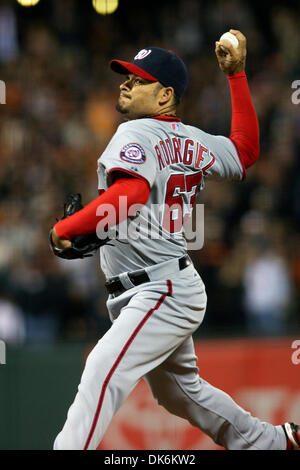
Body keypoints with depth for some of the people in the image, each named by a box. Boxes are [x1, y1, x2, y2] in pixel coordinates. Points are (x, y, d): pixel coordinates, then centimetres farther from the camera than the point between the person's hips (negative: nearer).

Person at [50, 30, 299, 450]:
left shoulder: (137, 133, -13)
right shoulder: (192, 142, 11)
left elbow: (129, 195, -32)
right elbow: (246, 151, 28)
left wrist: (65, 228, -25)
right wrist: (237, 74, 27)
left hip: (162, 292, -10)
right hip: (175, 290, 10)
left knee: (103, 375, -26)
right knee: (180, 390, 27)